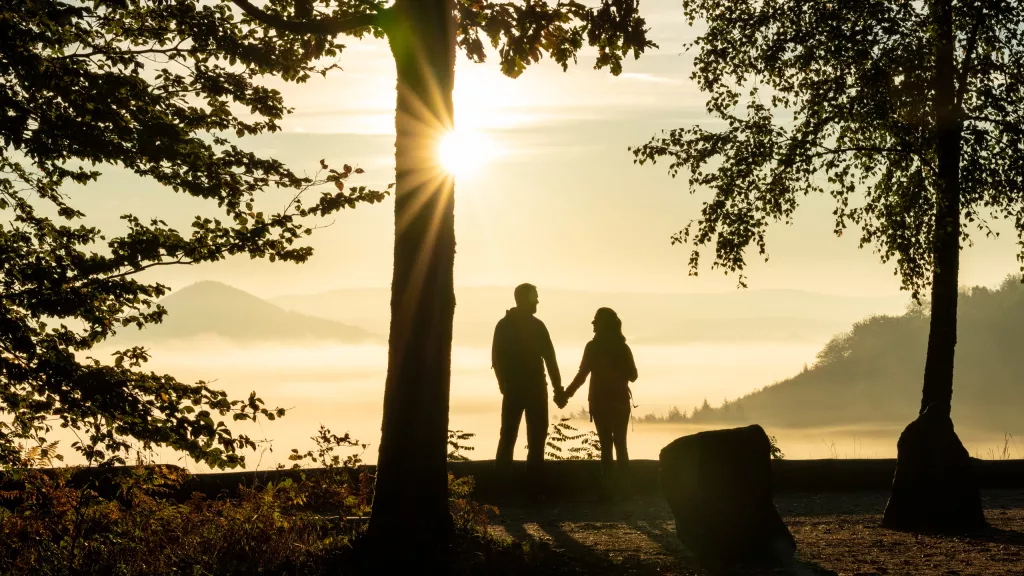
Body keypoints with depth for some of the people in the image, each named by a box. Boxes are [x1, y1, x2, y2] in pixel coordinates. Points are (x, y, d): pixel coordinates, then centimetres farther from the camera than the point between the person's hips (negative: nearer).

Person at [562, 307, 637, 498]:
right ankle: (623, 489, 3)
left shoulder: (593, 347, -8)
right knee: (620, 444, 9)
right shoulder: (623, 347, 3)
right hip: (620, 401, 3)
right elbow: (632, 375, 7)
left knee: (606, 446, 1)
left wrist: (567, 394, 1)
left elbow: (582, 375, -10)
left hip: (600, 402, -3)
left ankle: (609, 489, -3)